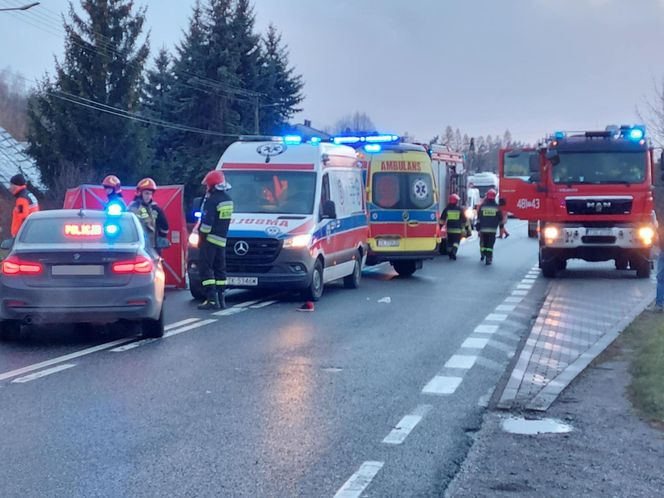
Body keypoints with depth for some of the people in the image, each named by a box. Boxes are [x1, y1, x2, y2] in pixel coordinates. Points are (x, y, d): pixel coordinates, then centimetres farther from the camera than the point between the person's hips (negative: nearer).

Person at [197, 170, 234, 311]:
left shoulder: (212, 200, -15)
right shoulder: (228, 199, 13)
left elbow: (207, 221, -18)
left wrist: (202, 237, -10)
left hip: (210, 240, -8)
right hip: (222, 240, 8)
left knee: (206, 269, -6)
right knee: (219, 269, 13)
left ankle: (212, 300, -13)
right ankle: (221, 299, 14)